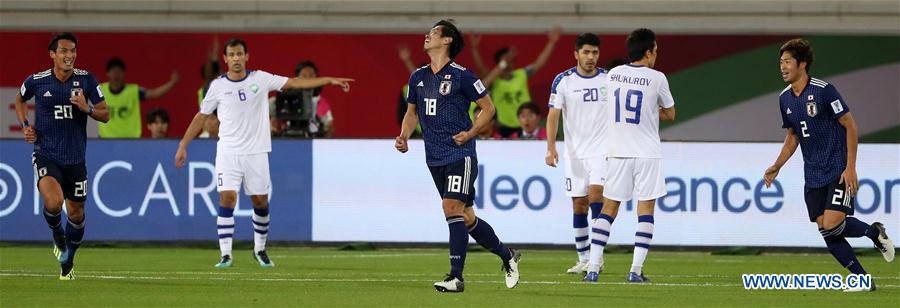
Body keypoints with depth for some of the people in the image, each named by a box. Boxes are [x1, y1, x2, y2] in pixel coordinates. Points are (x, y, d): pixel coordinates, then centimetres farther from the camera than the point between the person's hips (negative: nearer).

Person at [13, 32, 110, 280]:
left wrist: (88, 108, -18)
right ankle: (57, 236, 7)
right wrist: (25, 126, 5)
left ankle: (68, 261, 35)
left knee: (76, 214, 10)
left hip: (75, 158, 2)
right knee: (53, 202, -26)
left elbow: (105, 115, 2)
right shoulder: (36, 81, -5)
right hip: (45, 155, -2)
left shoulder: (86, 80, -3)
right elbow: (20, 99, 19)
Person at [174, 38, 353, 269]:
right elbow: (202, 116, 9)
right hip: (228, 152, -1)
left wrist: (329, 80, -5)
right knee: (227, 198, -15)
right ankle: (226, 254, -12)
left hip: (256, 152, 1)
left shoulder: (260, 79, 1)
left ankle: (260, 249, 26)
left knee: (260, 202, 6)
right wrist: (183, 145, 7)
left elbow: (294, 83, 1)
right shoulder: (218, 86, 0)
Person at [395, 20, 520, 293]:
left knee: (451, 208, -18)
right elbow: (412, 112, 22)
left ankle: (456, 277, -17)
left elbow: (488, 107, 0)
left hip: (460, 155, -7)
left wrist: (469, 133, -12)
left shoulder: (461, 76, -7)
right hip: (434, 159, 7)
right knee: (466, 218, 9)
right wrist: (403, 136, 4)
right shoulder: (418, 77, 11)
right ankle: (507, 256, 27)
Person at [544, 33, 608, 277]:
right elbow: (553, 115, -2)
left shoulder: (609, 80, 4)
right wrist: (551, 147, -14)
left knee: (595, 193, -19)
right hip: (575, 153, 1)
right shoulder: (563, 81, 0)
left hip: (602, 151, -1)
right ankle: (584, 259, 12)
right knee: (579, 204, 3)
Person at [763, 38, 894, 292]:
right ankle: (863, 279, 8)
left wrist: (850, 168, -15)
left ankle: (874, 232, 10)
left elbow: (850, 125, -11)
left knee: (832, 225, -19)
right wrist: (777, 167, 8)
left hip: (839, 172, -7)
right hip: (813, 176, 7)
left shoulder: (823, 90, -14)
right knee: (825, 231, -2)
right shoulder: (785, 99, 6)